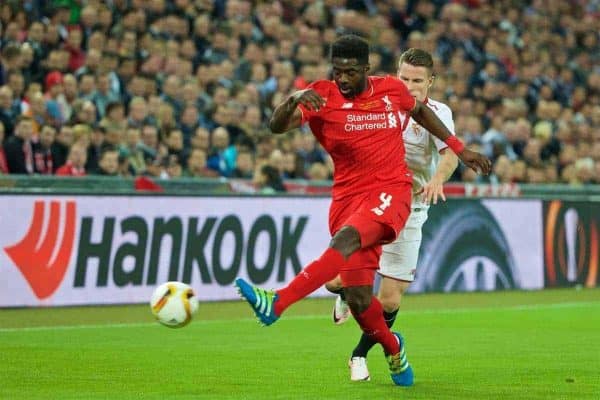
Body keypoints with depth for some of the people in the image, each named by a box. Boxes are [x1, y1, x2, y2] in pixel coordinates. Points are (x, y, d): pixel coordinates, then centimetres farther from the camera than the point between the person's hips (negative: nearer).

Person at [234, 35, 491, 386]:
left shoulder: (393, 90, 5)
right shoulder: (322, 96, 0)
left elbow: (421, 111, 26)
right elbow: (278, 126, -13)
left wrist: (460, 149, 28)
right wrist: (294, 101, -34)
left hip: (391, 191, -1)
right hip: (348, 196, 1)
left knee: (346, 238, -33)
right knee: (358, 297, -5)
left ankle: (277, 303, -44)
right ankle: (393, 348, 26)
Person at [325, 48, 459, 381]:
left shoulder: (437, 113, -11)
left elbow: (450, 154, -29)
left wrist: (437, 178, -49)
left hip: (408, 213, -2)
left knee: (390, 300, -5)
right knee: (336, 280, -9)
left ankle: (359, 355, 21)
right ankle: (346, 296, 31)